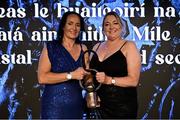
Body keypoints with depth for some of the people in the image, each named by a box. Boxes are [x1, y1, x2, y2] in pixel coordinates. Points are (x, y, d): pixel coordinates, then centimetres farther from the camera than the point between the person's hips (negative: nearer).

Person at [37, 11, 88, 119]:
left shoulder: (83, 49, 6)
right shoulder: (51, 47, -6)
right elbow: (42, 77, -15)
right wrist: (71, 75, -19)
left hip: (76, 105, 4)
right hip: (54, 106, -4)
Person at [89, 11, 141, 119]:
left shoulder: (129, 46, -5)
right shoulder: (97, 47, 10)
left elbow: (133, 80, -13)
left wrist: (109, 80, -24)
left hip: (123, 107, -4)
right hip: (100, 105, 5)